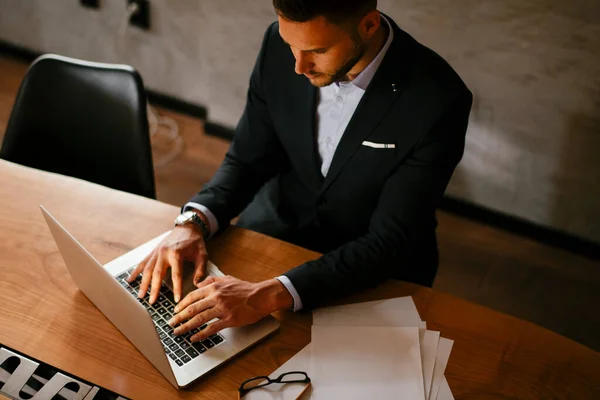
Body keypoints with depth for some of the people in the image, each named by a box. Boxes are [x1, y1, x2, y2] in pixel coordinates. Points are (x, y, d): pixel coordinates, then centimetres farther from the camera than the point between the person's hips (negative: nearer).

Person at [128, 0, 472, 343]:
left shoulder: (436, 100, -26)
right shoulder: (279, 46, -14)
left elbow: (390, 245, -25)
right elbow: (248, 159, -2)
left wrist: (269, 295, -37)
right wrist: (193, 222, -21)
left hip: (375, 273, -2)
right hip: (277, 228, 3)